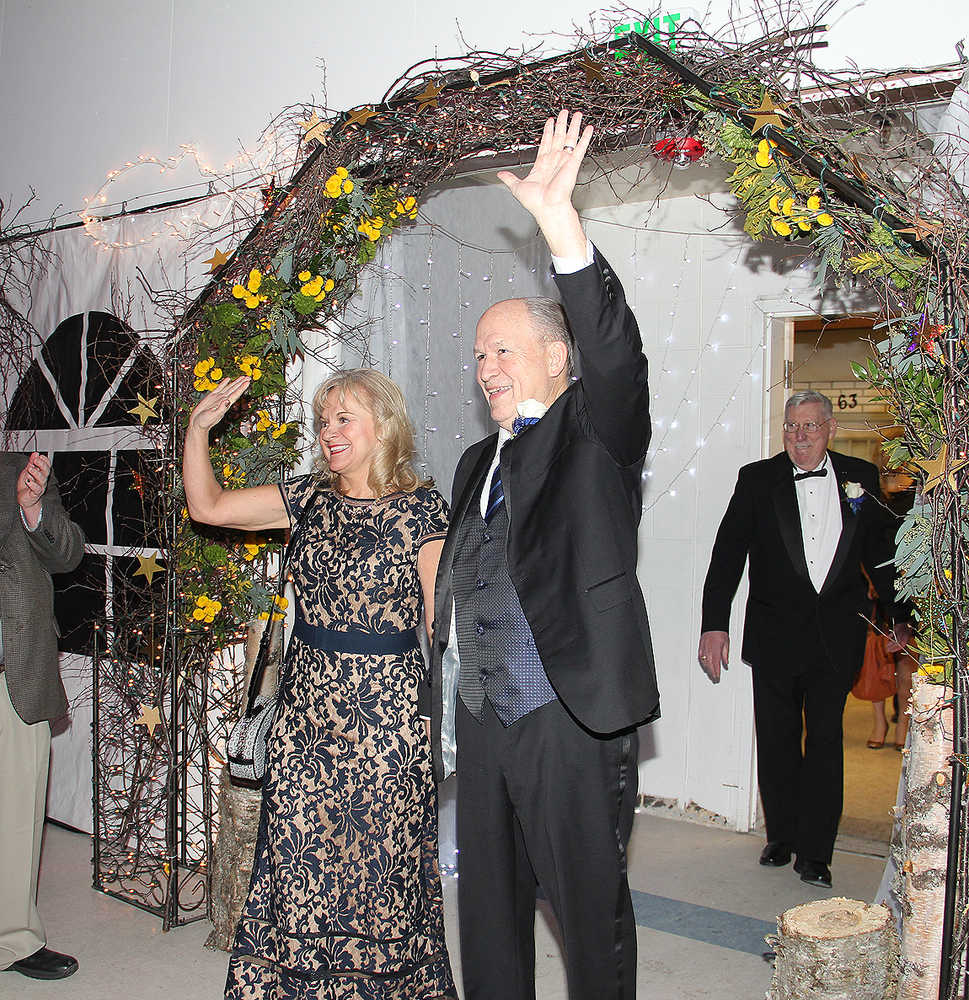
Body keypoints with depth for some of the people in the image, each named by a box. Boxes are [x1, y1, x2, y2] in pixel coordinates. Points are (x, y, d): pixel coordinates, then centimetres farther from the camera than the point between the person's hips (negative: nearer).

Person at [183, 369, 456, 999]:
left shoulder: (421, 508, -6)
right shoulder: (313, 499, 8)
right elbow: (208, 506, 11)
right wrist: (199, 427, 1)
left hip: (385, 710, -4)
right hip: (306, 705, 5)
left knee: (379, 864, 8)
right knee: (300, 865, 11)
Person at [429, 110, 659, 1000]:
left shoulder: (597, 437, -3)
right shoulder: (478, 463, 16)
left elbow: (616, 353, -24)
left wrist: (561, 221, -33)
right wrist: (444, 714, 18)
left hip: (571, 722, -6)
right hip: (482, 720, 7)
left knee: (592, 910, 7)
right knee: (487, 905, 18)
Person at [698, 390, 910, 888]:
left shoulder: (860, 477, 4)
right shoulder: (757, 479, -1)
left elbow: (882, 551, 12)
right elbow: (728, 554, -4)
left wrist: (900, 617, 13)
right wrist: (714, 624, -10)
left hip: (837, 636, 0)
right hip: (774, 634, 0)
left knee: (825, 740, 4)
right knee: (777, 740, 11)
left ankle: (815, 851, 15)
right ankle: (781, 837, 28)